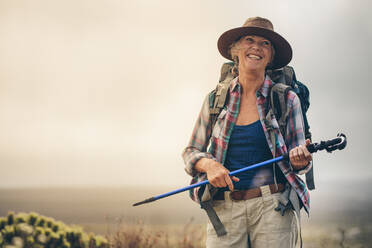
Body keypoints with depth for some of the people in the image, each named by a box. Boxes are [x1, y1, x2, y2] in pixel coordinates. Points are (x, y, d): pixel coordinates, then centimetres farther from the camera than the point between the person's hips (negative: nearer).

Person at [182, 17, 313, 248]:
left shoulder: (287, 100, 4)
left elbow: (302, 161, 7)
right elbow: (191, 152, 12)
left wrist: (301, 159, -16)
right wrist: (209, 164, -10)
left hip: (272, 208, -1)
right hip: (224, 211, 1)